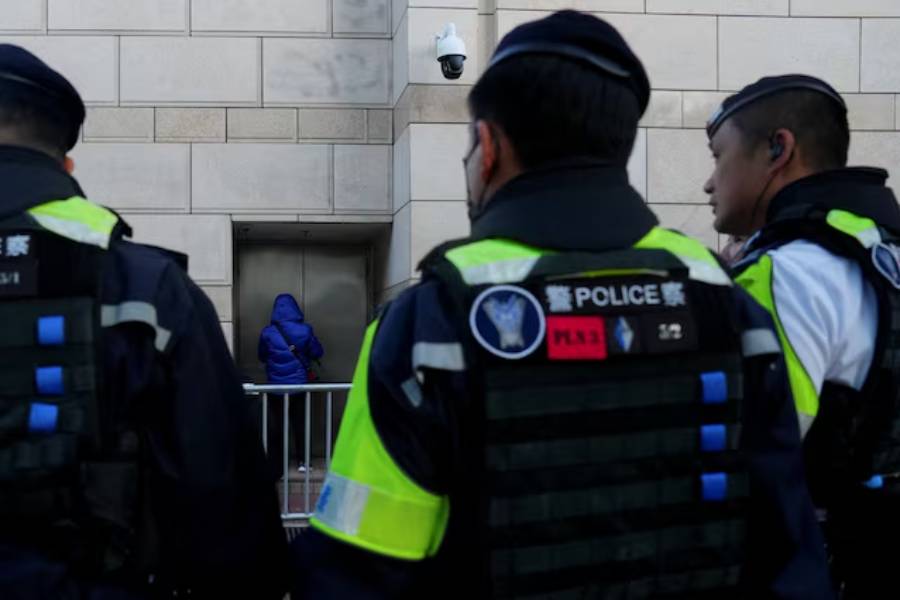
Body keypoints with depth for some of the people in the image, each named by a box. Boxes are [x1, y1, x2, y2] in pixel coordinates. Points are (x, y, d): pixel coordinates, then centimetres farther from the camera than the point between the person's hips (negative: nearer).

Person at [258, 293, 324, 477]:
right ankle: (303, 462, 20)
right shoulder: (305, 330, -10)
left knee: (275, 426, 8)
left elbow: (262, 357, 4)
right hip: (299, 383, 0)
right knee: (300, 423, 14)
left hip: (275, 385, 0)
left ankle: (276, 466, 9)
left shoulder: (267, 332, -9)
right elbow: (318, 353, 1)